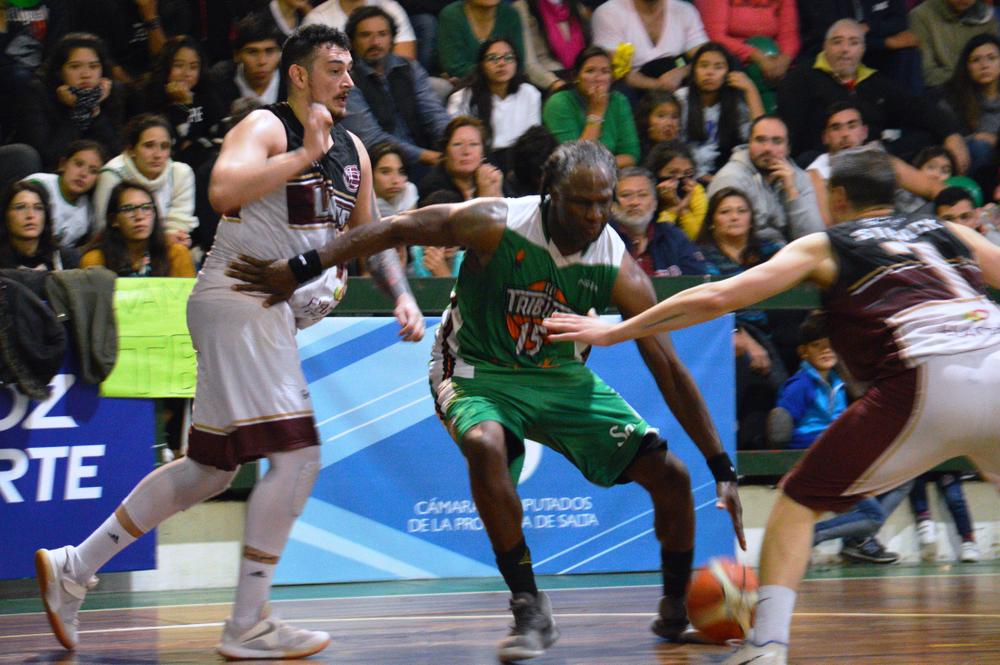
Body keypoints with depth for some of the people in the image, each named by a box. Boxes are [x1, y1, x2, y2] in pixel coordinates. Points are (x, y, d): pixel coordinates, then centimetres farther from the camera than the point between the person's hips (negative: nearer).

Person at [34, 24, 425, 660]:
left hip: (279, 312, 9)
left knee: (211, 469, 12)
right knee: (297, 455, -14)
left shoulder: (351, 149, 17)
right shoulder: (265, 127, -9)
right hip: (240, 300, -9)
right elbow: (225, 192, -28)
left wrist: (403, 294, 14)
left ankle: (73, 568, 19)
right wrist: (304, 154, -24)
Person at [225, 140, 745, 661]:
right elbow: (397, 230, -15)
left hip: (563, 377, 4)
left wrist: (721, 468, -13)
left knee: (669, 474, -7)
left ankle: (675, 613, 19)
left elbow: (670, 371, -12)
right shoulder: (497, 226, -25)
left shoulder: (620, 272, -17)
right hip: (480, 373, -3)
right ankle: (530, 612, -27)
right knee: (484, 444, -38)